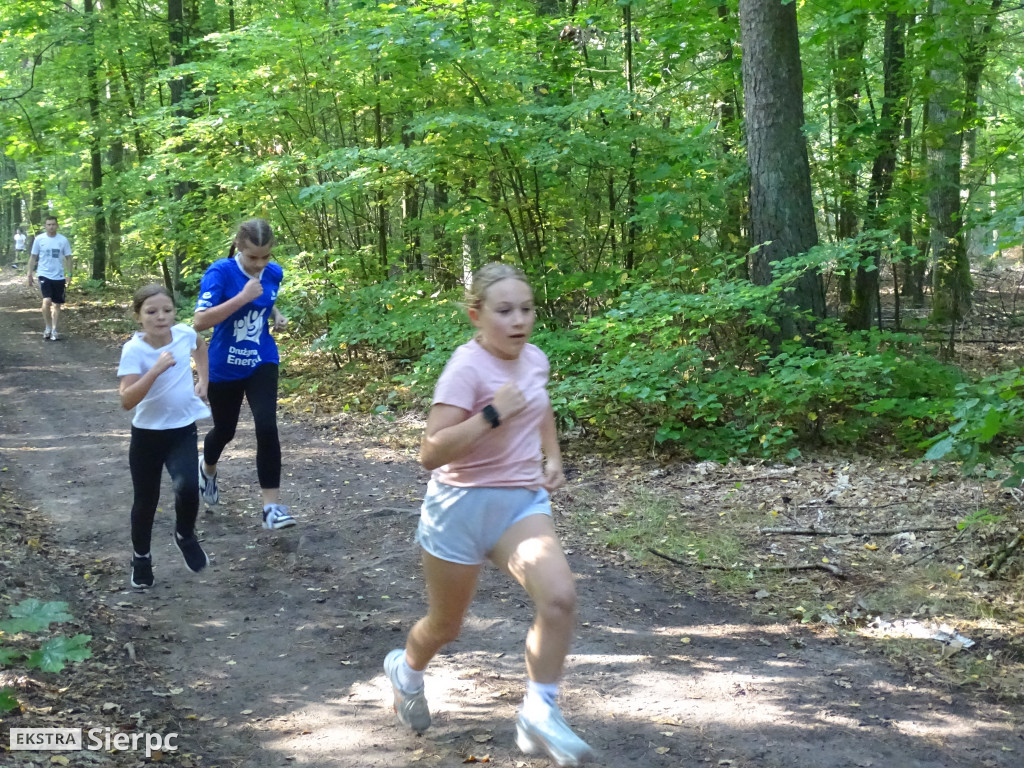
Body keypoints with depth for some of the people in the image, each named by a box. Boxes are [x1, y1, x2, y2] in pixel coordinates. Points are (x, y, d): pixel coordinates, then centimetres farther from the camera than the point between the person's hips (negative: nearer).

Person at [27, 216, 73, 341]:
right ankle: (47, 328, -1)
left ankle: (54, 331, 18)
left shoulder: (63, 240, -2)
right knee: (47, 301, -19)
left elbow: (68, 258, 5)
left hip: (59, 276, 2)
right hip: (44, 275, -2)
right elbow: (33, 257, 4)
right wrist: (30, 274, 2)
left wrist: (69, 275, -1)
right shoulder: (39, 239, -3)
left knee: (57, 304, 8)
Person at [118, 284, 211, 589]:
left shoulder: (184, 333, -8)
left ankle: (185, 536, 10)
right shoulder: (134, 350, -19)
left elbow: (200, 345, 19)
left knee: (187, 487, -21)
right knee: (146, 500, 11)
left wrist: (203, 380, 11)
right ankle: (141, 558, 37)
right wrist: (156, 369, -36)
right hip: (147, 434, -1)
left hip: (183, 431, 1)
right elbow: (127, 401, -29)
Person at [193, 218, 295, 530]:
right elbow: (200, 321, -30)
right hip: (225, 367, -2)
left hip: (262, 362, 2)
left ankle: (272, 505, -9)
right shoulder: (220, 272, -21)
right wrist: (242, 297, -34)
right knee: (225, 429, 16)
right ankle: (207, 468, 51)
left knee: (266, 427, -15)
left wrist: (277, 317, -2)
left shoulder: (274, 273, -5)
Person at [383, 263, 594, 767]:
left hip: (522, 502, 5)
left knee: (559, 597, -21)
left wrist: (552, 458, 11)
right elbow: (431, 453, -27)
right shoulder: (467, 368, -20)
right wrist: (492, 414, -31)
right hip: (462, 504, -5)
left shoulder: (534, 359, 2)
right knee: (447, 624, 13)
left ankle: (539, 713, -6)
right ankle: (406, 669, 49)